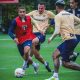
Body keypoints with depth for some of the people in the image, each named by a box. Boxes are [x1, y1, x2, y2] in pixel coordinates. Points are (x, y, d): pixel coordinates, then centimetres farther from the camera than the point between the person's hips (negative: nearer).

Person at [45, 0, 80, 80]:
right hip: (73, 39, 8)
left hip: (68, 40, -8)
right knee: (55, 54, 15)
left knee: (65, 63, -3)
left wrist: (51, 38, 1)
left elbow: (57, 31, -16)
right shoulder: (71, 15, 12)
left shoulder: (58, 16, -8)